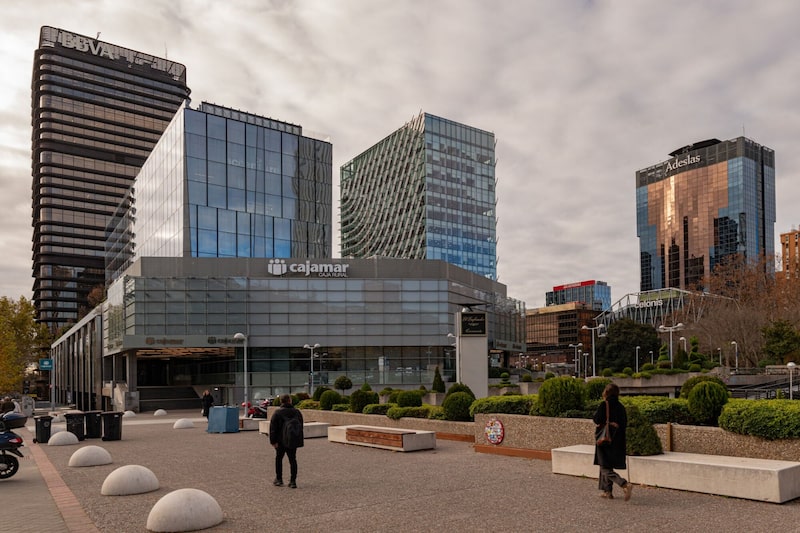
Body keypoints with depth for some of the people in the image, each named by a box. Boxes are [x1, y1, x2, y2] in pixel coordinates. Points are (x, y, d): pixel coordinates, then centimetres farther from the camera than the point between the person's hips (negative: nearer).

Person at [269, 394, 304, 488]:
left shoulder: (277, 412, -8)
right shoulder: (297, 412, 3)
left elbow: (273, 428, -12)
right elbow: (301, 427, 11)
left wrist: (273, 441, -10)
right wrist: (299, 441, 18)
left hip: (281, 441, -2)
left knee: (279, 459, 14)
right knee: (292, 460, 7)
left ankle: (279, 479, 19)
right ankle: (293, 481, 4)